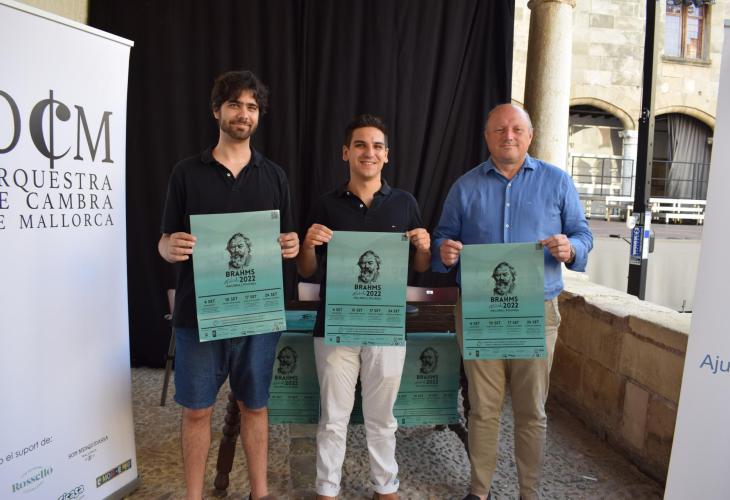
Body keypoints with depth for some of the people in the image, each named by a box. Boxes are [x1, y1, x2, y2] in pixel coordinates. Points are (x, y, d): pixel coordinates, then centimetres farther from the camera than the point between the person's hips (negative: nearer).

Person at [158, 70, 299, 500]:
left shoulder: (274, 176, 6)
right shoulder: (187, 173, 2)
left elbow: (286, 242, 10)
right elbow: (166, 243, 5)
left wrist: (292, 247, -13)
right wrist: (171, 247, -19)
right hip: (198, 313, -1)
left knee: (255, 406, 13)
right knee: (196, 411, 9)